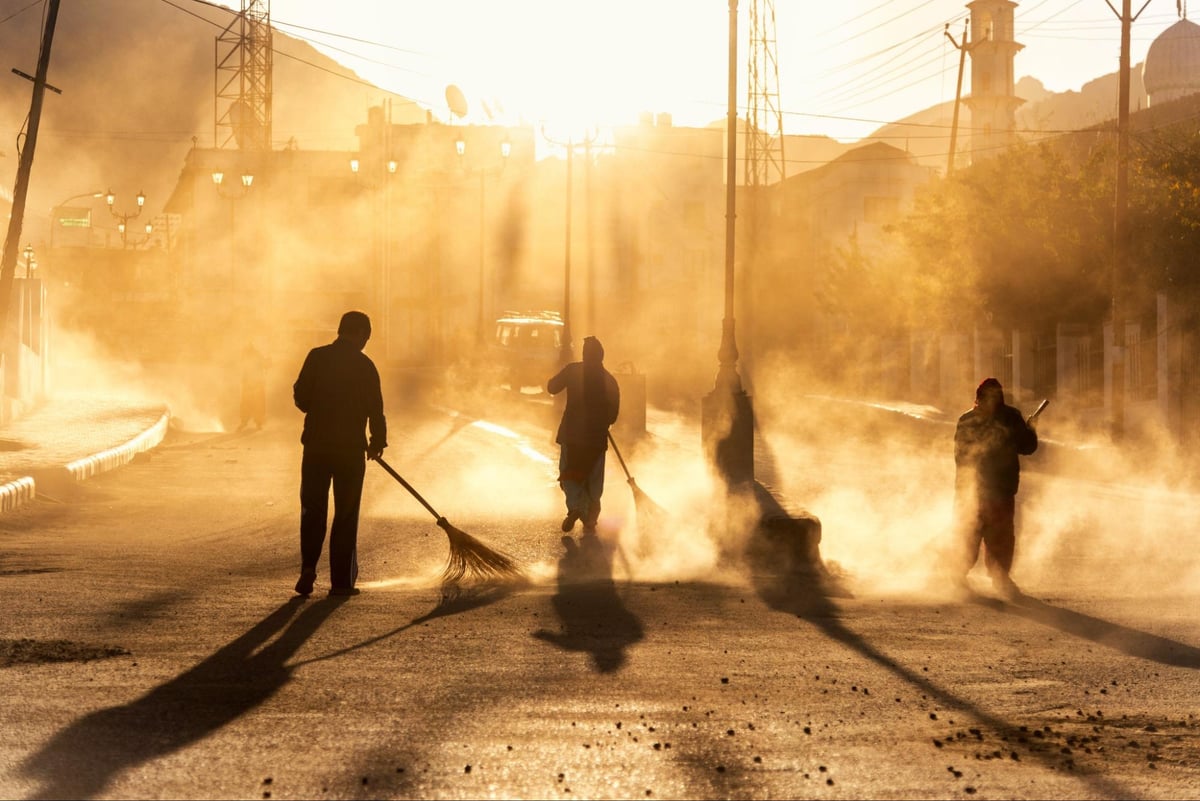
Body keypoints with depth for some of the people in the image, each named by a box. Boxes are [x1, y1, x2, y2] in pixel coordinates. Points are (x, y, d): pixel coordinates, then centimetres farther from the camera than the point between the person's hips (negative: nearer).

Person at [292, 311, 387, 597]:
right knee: (345, 515, 6)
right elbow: (375, 409, -2)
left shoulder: (317, 356, -2)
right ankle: (341, 581, 6)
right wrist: (378, 442, 14)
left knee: (312, 509, 11)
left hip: (316, 443, 1)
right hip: (351, 447, -1)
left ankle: (308, 566, -6)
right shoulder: (364, 365, -5)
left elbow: (301, 398, -1)